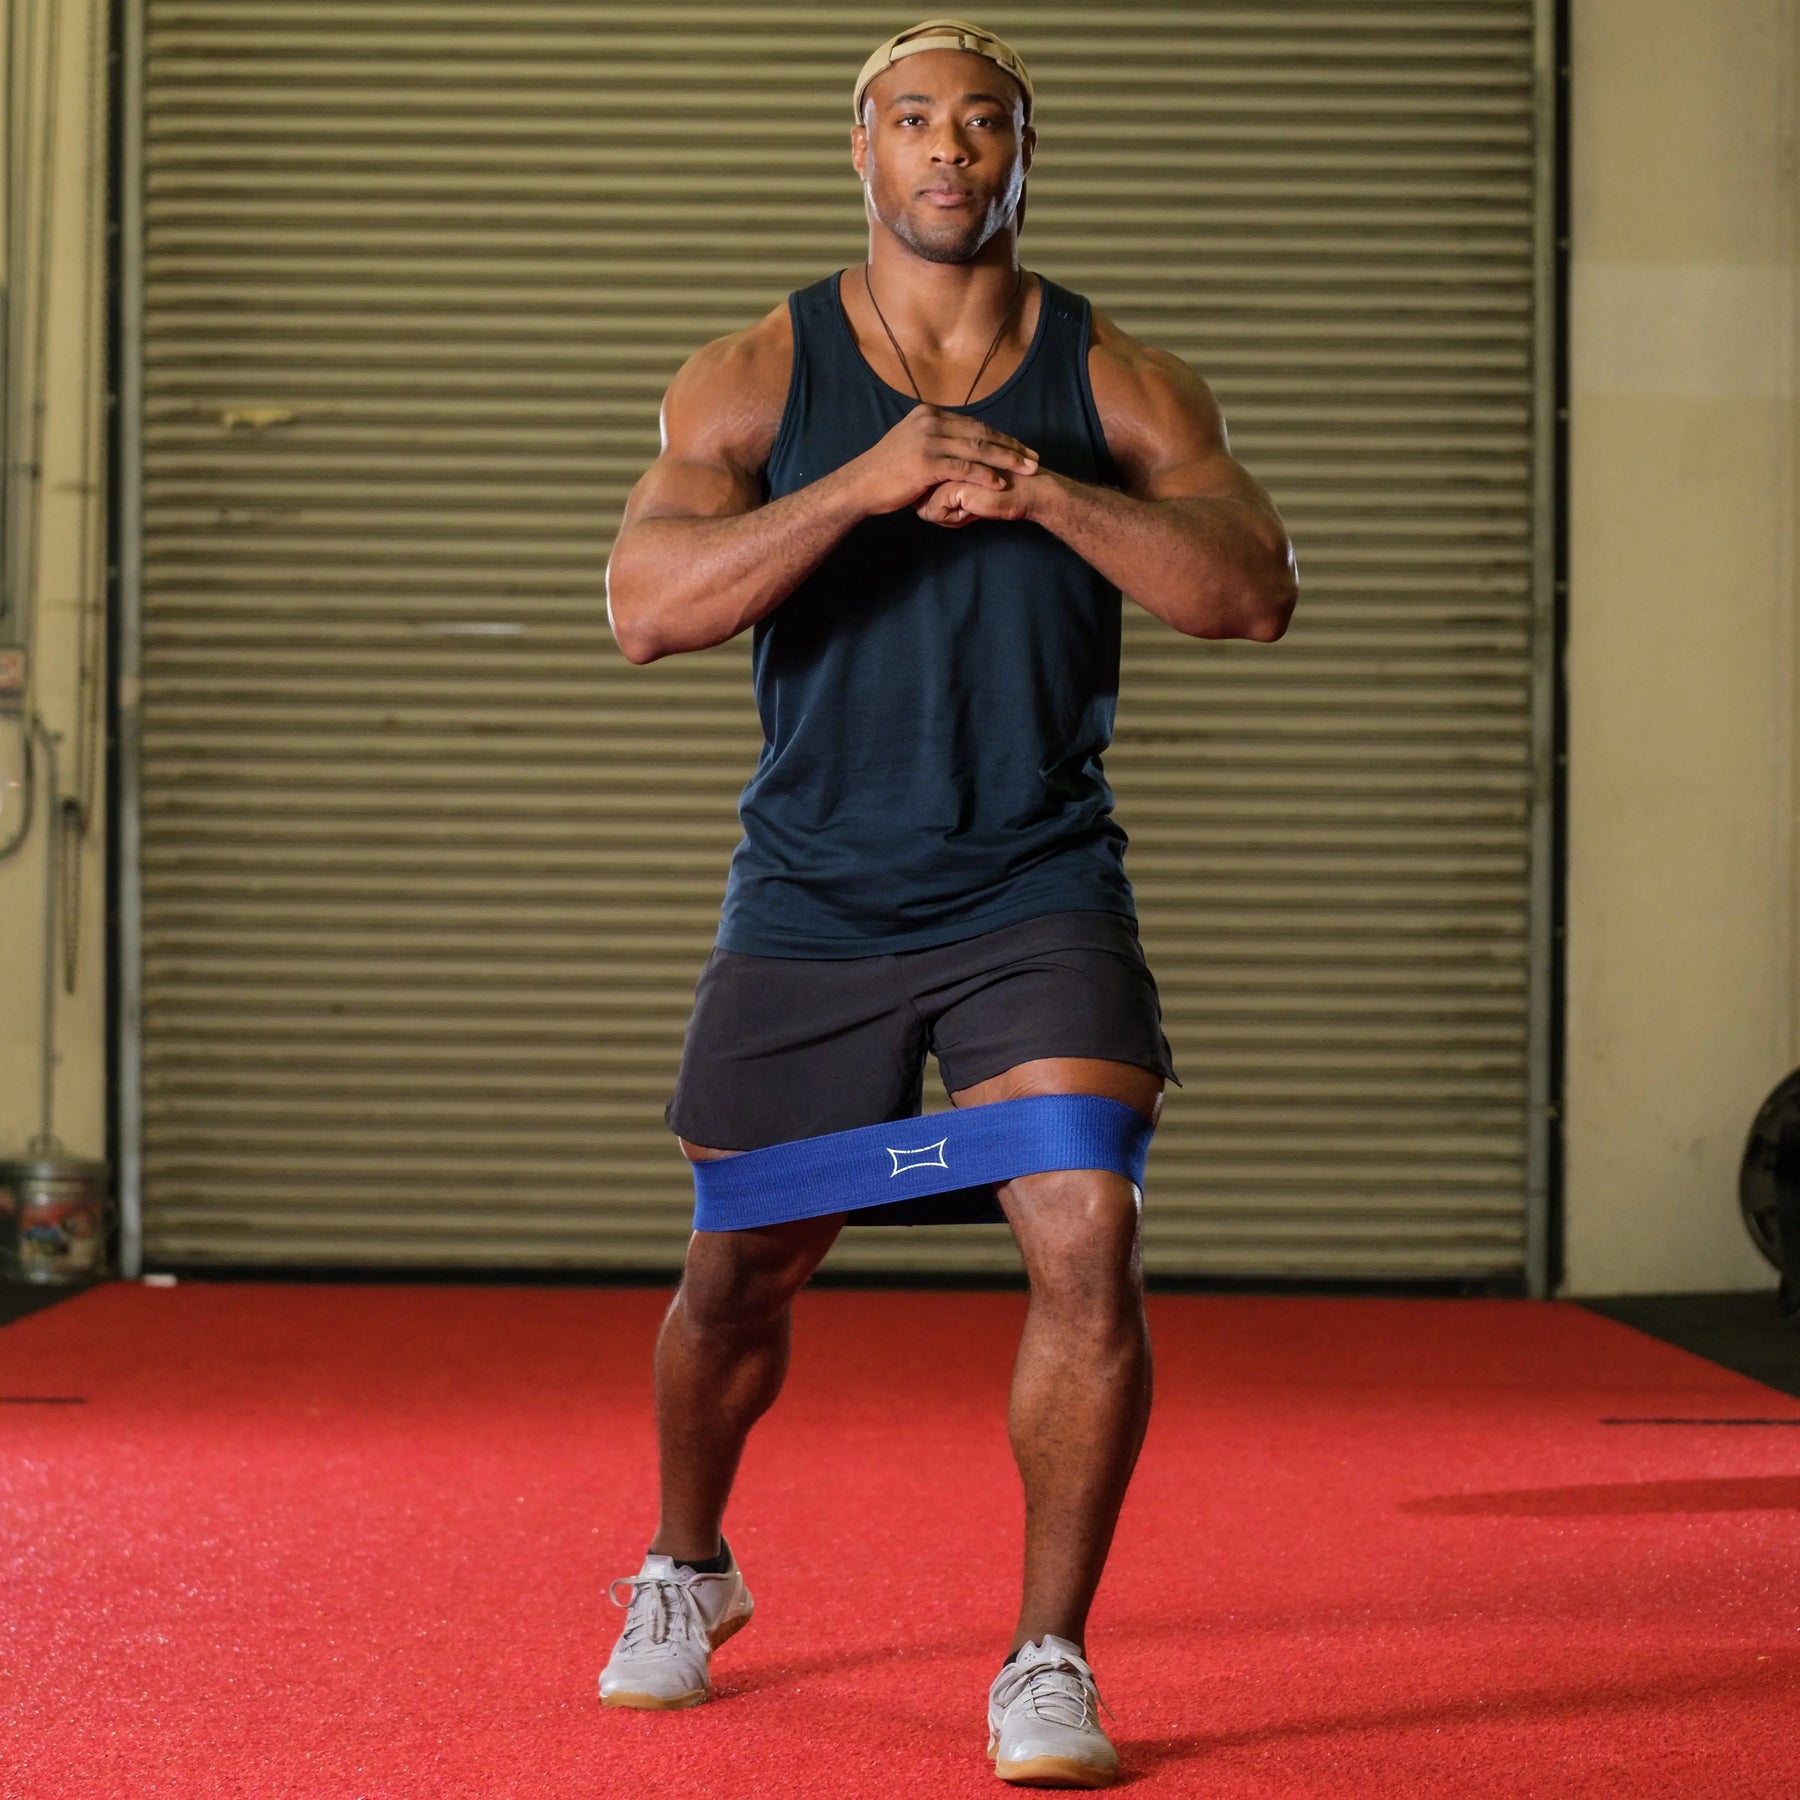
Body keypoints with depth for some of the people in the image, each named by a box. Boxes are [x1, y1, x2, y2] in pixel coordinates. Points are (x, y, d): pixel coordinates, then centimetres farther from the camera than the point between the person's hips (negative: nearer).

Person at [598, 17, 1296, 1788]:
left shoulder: (1116, 386, -1)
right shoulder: (753, 380, -3)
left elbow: (1255, 589, -14)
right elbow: (643, 605, -17)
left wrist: (1041, 491, -27)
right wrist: (862, 484, -28)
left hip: (1038, 897, 0)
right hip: (811, 901, 1)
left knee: (1088, 1248, -18)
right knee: (739, 1276, 13)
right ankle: (684, 1576, 41)